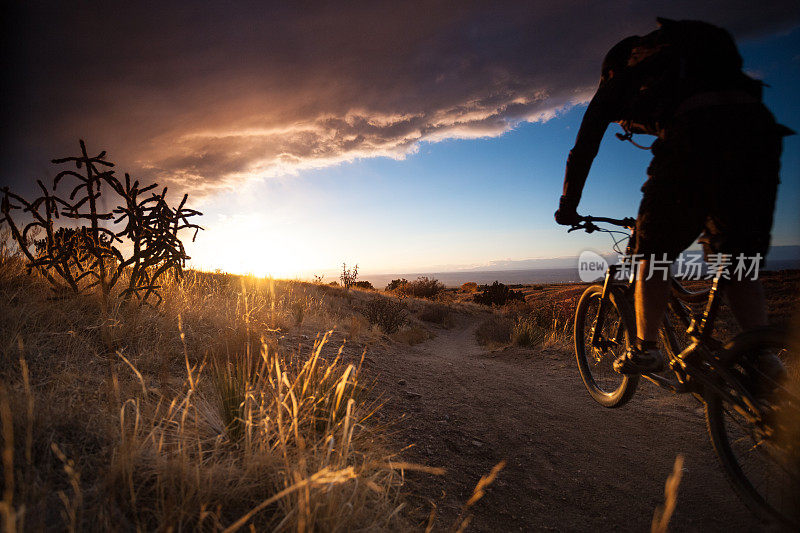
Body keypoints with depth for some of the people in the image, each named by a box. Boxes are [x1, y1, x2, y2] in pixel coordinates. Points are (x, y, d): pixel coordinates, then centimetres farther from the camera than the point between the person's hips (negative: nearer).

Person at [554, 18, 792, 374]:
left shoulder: (617, 81, 28)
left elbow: (583, 150, 22)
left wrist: (567, 207, 31)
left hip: (698, 129, -5)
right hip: (758, 122, 6)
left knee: (652, 253, 8)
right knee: (737, 264, 12)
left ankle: (645, 350, 6)